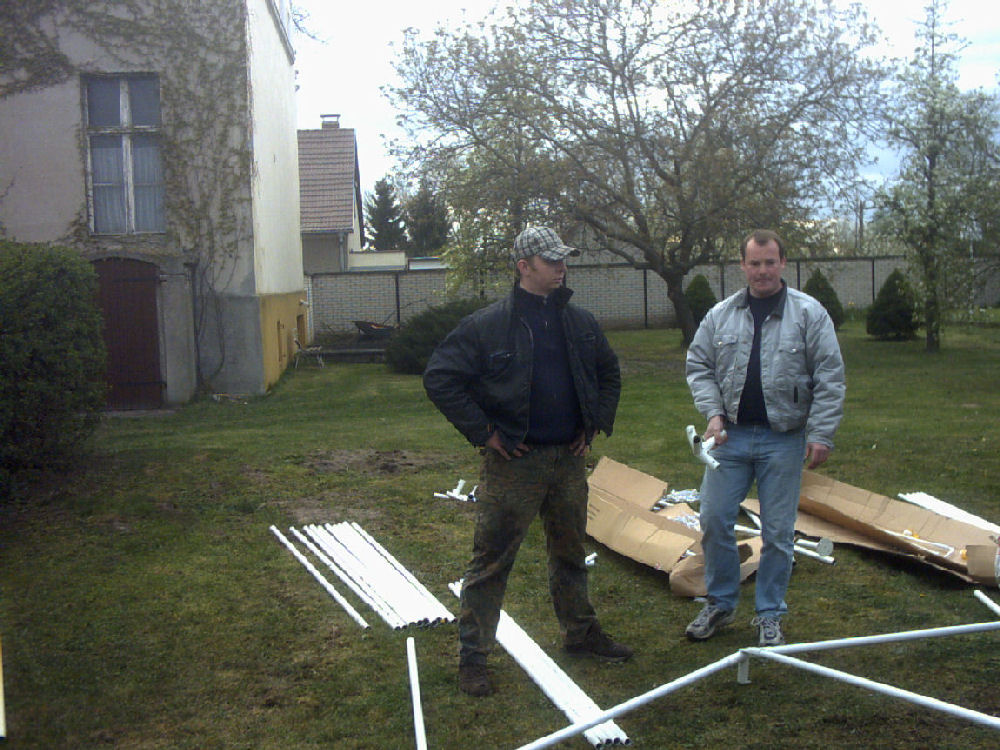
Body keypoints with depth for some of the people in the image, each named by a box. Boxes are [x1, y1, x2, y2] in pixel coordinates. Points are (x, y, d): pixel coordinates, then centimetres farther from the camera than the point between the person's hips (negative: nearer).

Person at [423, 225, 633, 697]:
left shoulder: (580, 323, 7)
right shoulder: (488, 325, -11)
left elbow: (609, 374, 23)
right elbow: (439, 378, -11)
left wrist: (596, 424, 12)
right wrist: (482, 432, -12)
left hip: (569, 459, 6)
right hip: (513, 463, -5)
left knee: (570, 553, 20)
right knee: (491, 560, -1)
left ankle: (580, 632, 37)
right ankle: (472, 654, 10)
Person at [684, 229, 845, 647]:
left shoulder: (809, 313, -2)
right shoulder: (720, 315, 6)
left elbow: (829, 378, -3)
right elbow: (698, 367, 10)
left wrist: (821, 434, -9)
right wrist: (713, 412, -4)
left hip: (784, 440, -2)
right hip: (731, 436, 3)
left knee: (778, 532, 4)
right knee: (715, 521, 4)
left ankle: (770, 615, 21)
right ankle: (720, 603, 23)